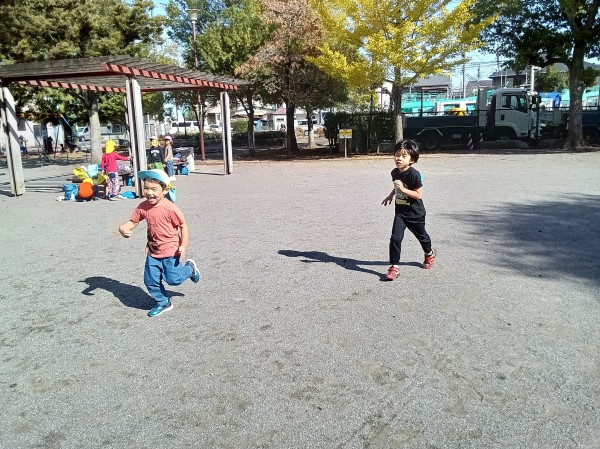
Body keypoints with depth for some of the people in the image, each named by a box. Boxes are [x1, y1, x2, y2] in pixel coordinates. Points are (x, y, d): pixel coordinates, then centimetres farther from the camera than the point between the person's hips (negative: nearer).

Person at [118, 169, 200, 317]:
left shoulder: (170, 208, -23)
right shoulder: (143, 207, -6)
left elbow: (183, 225, -15)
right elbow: (133, 221, 3)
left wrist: (183, 246, -20)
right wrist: (123, 228, -20)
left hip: (171, 250, -5)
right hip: (153, 251, 6)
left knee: (173, 279, -3)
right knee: (150, 280, 8)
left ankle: (189, 267, 29)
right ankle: (163, 302, 30)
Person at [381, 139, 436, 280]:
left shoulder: (414, 174, -24)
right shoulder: (395, 172, -2)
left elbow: (419, 195, -24)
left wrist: (403, 189, -31)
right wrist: (390, 195, 10)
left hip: (415, 213, -4)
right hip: (400, 212, 4)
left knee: (421, 236, 20)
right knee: (395, 238, -10)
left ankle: (429, 254, 50)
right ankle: (394, 267, -4)